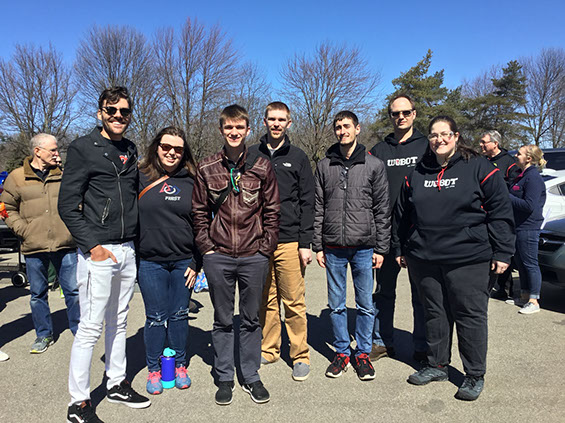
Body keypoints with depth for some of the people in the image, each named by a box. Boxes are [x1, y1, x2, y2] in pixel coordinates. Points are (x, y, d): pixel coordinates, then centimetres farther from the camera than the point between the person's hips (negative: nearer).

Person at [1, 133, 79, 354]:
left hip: (65, 245, 0)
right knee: (38, 294, 11)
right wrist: (24, 230, -5)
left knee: (73, 291, 4)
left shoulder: (64, 175, 7)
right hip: (34, 248, 0)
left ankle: (79, 332, 21)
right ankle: (44, 335, 28)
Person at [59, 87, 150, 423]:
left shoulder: (132, 150, 13)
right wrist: (92, 245, -15)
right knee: (91, 327, -1)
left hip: (128, 251, 6)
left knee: (119, 322, 16)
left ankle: (118, 384, 31)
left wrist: (137, 240, 12)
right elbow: (68, 205, -9)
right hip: (98, 252, -6)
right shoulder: (83, 148, -5)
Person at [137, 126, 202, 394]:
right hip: (150, 262, -1)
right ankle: (154, 369, 25)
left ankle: (180, 365, 30)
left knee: (179, 315, 12)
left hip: (183, 261, 1)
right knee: (156, 318, 7)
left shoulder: (191, 181, 4)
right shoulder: (140, 178, 0)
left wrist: (196, 263, 1)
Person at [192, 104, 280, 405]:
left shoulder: (262, 167, 2)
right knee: (222, 321, 11)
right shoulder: (206, 168, 4)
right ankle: (224, 378, 26)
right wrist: (206, 247, -1)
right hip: (218, 258, 1)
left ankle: (251, 377, 27)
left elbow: (272, 212, 3)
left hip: (254, 257, 0)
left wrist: (265, 248, -3)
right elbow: (199, 212, 7)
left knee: (251, 319, 11)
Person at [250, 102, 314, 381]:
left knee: (294, 302, 0)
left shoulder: (298, 158, 7)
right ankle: (269, 350, 25)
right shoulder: (251, 156, 10)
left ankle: (300, 355, 14)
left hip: (289, 241, -2)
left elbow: (307, 204, 3)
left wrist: (305, 243, -4)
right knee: (266, 300, 10)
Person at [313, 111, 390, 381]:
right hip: (333, 247, 2)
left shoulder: (374, 165, 2)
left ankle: (363, 353, 25)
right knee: (336, 305, 10)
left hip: (364, 247, -1)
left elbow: (382, 210, 2)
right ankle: (342, 352, 26)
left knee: (365, 305, 8)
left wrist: (381, 248, -2)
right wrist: (317, 245, 2)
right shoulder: (324, 166, 6)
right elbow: (318, 208, 6)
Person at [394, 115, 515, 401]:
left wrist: (501, 252, -5)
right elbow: (402, 214, 17)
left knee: (470, 315, 3)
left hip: (468, 259, -4)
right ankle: (437, 365, 30)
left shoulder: (478, 168, -1)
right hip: (424, 259, 4)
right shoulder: (417, 174, 10)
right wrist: (402, 249, 17)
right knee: (434, 313, 14)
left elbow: (500, 211, -2)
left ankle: (475, 375, 20)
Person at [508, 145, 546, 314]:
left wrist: (507, 197, -16)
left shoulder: (533, 177, -15)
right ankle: (525, 297, 26)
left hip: (528, 227, -10)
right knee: (521, 262, 15)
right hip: (519, 226, 10)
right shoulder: (523, 176, 16)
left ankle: (533, 301, 4)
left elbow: (529, 205, -22)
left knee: (530, 263, -4)